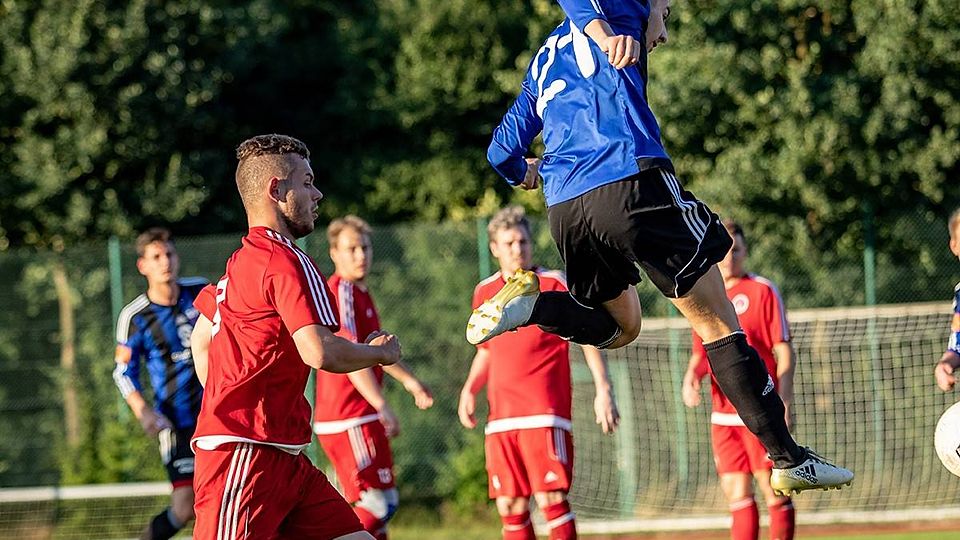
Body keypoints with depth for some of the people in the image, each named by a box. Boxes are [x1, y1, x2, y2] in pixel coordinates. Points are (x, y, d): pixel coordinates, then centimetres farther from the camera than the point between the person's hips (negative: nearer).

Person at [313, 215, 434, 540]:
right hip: (350, 418, -10)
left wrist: (409, 380, 40)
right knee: (378, 503, -14)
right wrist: (382, 405, -30)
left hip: (361, 418, 10)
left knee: (377, 504, 13)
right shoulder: (341, 290, -14)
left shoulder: (360, 292, 17)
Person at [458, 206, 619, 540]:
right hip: (501, 418, 5)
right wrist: (470, 389, 10)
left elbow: (588, 338, -1)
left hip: (545, 413, -5)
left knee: (551, 499, -14)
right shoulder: (484, 292, 14)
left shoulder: (554, 284, 0)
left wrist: (603, 390, -11)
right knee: (510, 507, 2)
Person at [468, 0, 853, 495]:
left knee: (620, 325, 27)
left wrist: (530, 174, 49)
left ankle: (531, 304, -2)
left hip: (564, 211, 7)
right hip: (631, 184, -7)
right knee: (719, 325, 2)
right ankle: (788, 459, -2)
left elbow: (504, 154, 29)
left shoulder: (547, 60, 29)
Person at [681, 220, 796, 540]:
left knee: (774, 491, -4)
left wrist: (784, 401, -15)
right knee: (736, 493, 5)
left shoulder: (762, 291, -4)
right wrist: (691, 376, 0)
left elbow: (784, 352, -6)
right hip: (723, 414, 5)